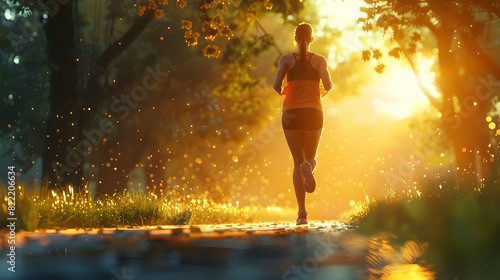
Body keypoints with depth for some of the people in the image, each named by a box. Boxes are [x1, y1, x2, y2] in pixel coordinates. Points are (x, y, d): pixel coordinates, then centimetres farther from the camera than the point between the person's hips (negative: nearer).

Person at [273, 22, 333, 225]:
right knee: (310, 158, 17)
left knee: (297, 162, 5)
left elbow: (277, 86, -7)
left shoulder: (286, 59, 4)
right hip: (313, 113, 0)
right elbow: (328, 84, -9)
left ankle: (302, 213, -9)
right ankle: (309, 167, -26)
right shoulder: (320, 60, 5)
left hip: (291, 114, 0)